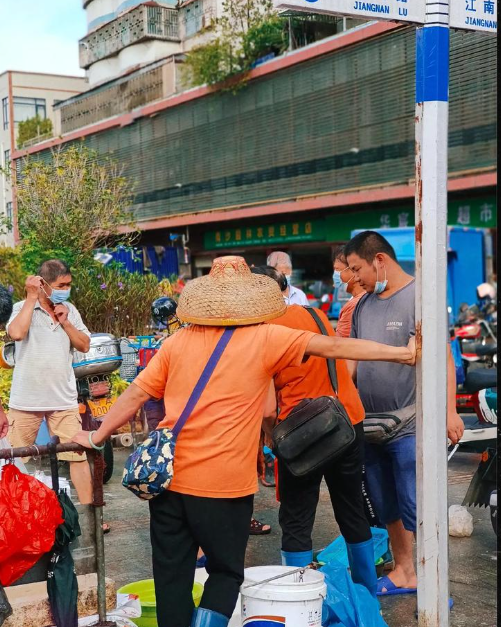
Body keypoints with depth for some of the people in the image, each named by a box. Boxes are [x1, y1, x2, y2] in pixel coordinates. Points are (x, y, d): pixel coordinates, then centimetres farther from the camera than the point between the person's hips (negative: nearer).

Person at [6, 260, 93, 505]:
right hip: (25, 399, -2)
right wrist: (32, 297, -18)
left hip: (63, 399, 3)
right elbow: (16, 333, -25)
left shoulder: (70, 310, 7)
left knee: (78, 455, 0)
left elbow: (85, 346, 5)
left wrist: (65, 322, -7)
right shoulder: (23, 307, -4)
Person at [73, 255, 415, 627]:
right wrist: (403, 353, 1)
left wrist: (96, 438, 19)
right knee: (226, 572, 14)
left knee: (172, 575, 12)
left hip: (169, 478, 3)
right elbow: (333, 346, -4)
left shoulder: (178, 342, 6)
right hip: (224, 484, -3)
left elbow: (136, 395, 8)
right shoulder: (265, 338, -4)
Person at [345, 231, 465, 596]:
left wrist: (449, 410, -19)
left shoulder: (419, 296, -11)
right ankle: (404, 573, 30)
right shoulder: (364, 304, 12)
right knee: (387, 507, 16)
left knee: (414, 510, -4)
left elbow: (443, 357, -13)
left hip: (410, 427, -7)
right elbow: (352, 359, 19)